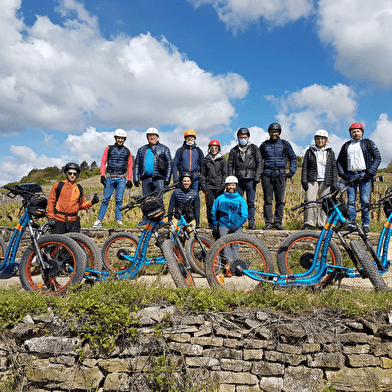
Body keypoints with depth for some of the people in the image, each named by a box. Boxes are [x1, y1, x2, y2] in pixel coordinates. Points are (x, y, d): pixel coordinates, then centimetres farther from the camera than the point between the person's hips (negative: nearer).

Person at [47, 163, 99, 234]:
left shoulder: (79, 188, 11)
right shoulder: (58, 186, 3)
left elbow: (81, 205, 15)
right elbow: (50, 202, 4)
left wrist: (92, 202, -1)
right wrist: (50, 217, -3)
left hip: (74, 222, 2)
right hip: (59, 221, -2)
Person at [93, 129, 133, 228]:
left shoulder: (127, 151, 11)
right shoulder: (109, 148, 8)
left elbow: (129, 166, 12)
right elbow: (103, 162, 7)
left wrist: (129, 180, 6)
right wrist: (102, 175, -3)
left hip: (121, 178, 1)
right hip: (110, 177, -1)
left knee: (119, 200, 0)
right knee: (106, 199, -3)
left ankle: (118, 220, 6)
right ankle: (99, 220, 0)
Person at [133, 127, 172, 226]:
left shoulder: (164, 149, 9)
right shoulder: (142, 150, 19)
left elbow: (169, 164, 4)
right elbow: (136, 165, 19)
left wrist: (167, 179, -6)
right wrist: (136, 178, 7)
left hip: (159, 178, -3)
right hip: (146, 179, 3)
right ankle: (145, 220, 13)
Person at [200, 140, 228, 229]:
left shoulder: (222, 160, 7)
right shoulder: (206, 160, 10)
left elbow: (225, 174, 5)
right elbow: (202, 174, 10)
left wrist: (223, 185, -5)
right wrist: (203, 185, 1)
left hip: (219, 187, -1)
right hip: (209, 186, 1)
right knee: (209, 205, -1)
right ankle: (210, 223, 9)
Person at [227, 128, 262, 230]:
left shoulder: (254, 148, 9)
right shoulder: (234, 150, 14)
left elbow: (259, 163, 4)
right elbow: (230, 166, 13)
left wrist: (257, 177, -6)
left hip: (250, 180, -2)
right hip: (238, 180, 2)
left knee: (251, 203, 1)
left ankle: (251, 223, 8)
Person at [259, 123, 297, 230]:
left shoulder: (285, 144, 9)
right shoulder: (264, 145, 11)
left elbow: (293, 158, 15)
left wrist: (292, 172, 4)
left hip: (280, 175, 0)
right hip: (267, 175, 0)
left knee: (280, 201, 1)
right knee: (268, 200, 0)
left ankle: (278, 222, 10)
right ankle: (268, 223, 7)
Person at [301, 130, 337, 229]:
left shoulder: (330, 152, 14)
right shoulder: (310, 151, 11)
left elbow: (334, 168, 11)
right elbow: (305, 167, 8)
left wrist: (334, 183, 3)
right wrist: (304, 181, -1)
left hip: (326, 182, 1)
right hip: (312, 181, -1)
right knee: (310, 202, -12)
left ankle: (323, 224, 7)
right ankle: (308, 223, -7)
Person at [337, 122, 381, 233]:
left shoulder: (368, 143, 9)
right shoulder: (346, 146, 16)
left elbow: (377, 158, 4)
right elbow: (339, 161, 18)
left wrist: (370, 173, -7)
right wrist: (342, 174, 2)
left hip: (364, 175, -2)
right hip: (350, 176, 2)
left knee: (365, 201, -4)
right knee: (350, 201, 0)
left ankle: (366, 224, 3)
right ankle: (351, 224, 5)